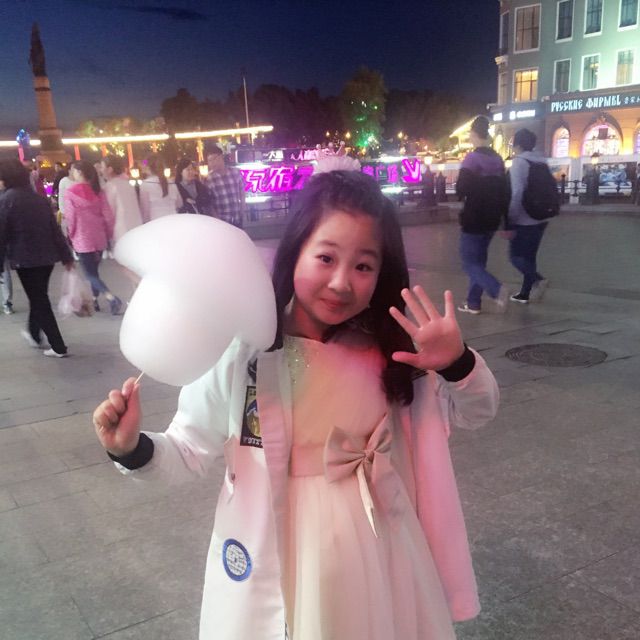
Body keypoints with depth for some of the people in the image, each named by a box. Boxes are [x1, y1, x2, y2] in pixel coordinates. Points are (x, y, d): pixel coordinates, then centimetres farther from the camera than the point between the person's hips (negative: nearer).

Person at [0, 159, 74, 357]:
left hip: (24, 258, -6)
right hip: (47, 256, 6)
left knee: (39, 300, 1)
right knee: (39, 296, 22)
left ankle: (58, 346, 2)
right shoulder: (39, 198, 8)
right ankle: (34, 335, 39)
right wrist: (66, 256, 13)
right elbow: (55, 229, 9)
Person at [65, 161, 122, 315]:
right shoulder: (97, 190, 1)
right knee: (93, 270, 19)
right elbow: (108, 215, -1)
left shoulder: (70, 193, -11)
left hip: (82, 239, -5)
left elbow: (70, 218, -10)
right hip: (99, 237, 5)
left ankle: (111, 298, -20)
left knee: (90, 274, -1)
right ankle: (94, 300, 24)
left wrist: (70, 235, 6)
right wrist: (109, 234, 10)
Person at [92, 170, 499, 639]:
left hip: (373, 551, 3)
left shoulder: (388, 349, -8)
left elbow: (477, 413, -1)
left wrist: (458, 364, -21)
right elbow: (191, 453, -7)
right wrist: (133, 450, -27)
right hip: (274, 558, -2)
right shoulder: (242, 349, -17)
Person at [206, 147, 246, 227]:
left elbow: (241, 191, 11)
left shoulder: (235, 172, 0)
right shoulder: (209, 178, -8)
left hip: (237, 218, 3)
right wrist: (216, 217, -11)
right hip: (221, 221, -3)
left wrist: (242, 210, 8)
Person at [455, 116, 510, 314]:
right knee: (478, 260, 16)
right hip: (492, 219, 7)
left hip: (474, 218, -7)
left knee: (470, 262, -2)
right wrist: (504, 217, 17)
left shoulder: (472, 158, -14)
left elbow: (461, 190, -18)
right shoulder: (498, 159, 8)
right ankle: (473, 302, 16)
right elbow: (504, 192, 11)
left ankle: (497, 290, -23)